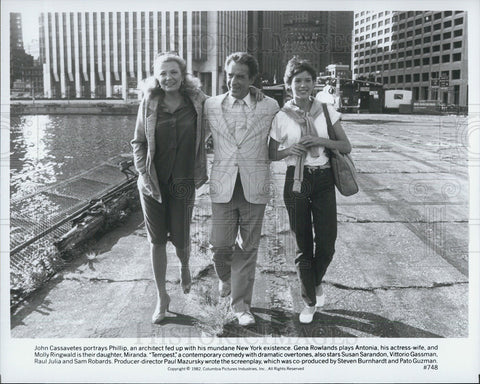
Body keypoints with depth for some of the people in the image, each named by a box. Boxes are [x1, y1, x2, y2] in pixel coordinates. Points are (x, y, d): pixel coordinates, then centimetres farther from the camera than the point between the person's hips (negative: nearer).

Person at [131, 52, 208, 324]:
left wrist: (201, 173, 0)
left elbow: (204, 138, 6)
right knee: (157, 240, 6)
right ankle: (162, 296, 21)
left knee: (180, 238, 4)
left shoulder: (197, 102, -2)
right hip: (153, 182, 1)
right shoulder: (149, 104, -1)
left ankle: (185, 266, 42)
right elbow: (138, 142, 4)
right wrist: (145, 175, -6)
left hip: (183, 182, -1)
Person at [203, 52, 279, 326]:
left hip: (254, 187, -1)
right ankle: (226, 278, 36)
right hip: (223, 186, 1)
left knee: (248, 248, 5)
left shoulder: (269, 107, 1)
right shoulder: (211, 106, 5)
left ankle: (241, 303, 20)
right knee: (221, 244, 2)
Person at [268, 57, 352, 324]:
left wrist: (321, 141, -14)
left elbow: (346, 147, 2)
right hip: (296, 182, 0)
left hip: (323, 180, 1)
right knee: (303, 244, 6)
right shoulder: (282, 117, 0)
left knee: (326, 243, -2)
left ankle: (317, 282, 32)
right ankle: (310, 301, 24)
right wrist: (290, 149, -11)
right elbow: (271, 154, 8)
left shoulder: (327, 111, 1)